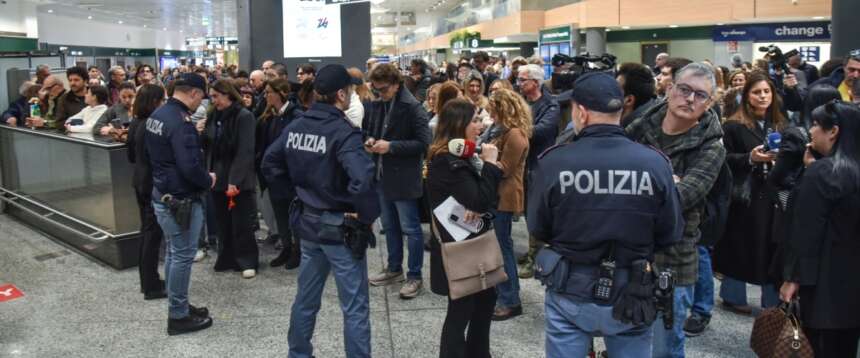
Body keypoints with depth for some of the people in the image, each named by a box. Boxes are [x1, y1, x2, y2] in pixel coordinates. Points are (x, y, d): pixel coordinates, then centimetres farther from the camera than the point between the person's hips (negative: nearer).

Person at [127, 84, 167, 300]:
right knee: (153, 234, -1)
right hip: (154, 184, -9)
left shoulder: (135, 123, 8)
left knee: (146, 231, 17)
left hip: (140, 182, 9)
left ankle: (147, 281, 27)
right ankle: (152, 287, 7)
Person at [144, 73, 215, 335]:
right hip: (180, 199, -10)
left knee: (174, 252, 19)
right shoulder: (181, 122, -23)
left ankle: (177, 306, 30)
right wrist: (208, 181, -11)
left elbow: (150, 152, 19)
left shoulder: (157, 114, 8)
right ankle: (178, 316, 11)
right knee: (182, 256, 1)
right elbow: (190, 166, -29)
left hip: (162, 193, 10)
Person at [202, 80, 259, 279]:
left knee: (241, 223, 1)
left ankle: (247, 261, 14)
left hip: (238, 180, -6)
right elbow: (208, 146, 15)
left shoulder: (244, 116, -12)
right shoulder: (214, 116, 9)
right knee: (222, 222, 12)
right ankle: (227, 259, 24)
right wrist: (201, 134, -6)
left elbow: (245, 151, -17)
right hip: (218, 177, 6)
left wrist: (235, 180, -22)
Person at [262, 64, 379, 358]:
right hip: (340, 226, -7)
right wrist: (368, 216, -21)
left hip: (307, 221, 7)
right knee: (355, 306, 5)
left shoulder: (295, 126, 2)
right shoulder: (343, 132, -20)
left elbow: (270, 164, 11)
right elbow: (362, 179, -35)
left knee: (306, 297, 22)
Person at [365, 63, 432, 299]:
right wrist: (370, 140, -3)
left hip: (404, 177, -8)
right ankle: (394, 269, 33)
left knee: (410, 229, 2)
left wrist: (391, 146, -23)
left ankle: (415, 277, 13)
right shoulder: (378, 105, 7)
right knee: (389, 226, 18)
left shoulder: (412, 107, -15)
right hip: (383, 175, 8)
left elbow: (423, 142, -18)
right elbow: (371, 130, 20)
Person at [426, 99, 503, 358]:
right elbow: (481, 201, -27)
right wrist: (490, 163, -19)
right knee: (461, 310, 4)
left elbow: (479, 199, 7)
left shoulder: (457, 156, 8)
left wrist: (479, 209, -16)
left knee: (485, 299, 21)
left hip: (467, 243, 10)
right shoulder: (449, 162, -22)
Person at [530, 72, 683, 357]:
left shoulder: (553, 162, -16)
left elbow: (537, 230, -3)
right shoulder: (655, 163, -14)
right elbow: (671, 235, -4)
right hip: (631, 295, 1)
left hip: (571, 293, -1)